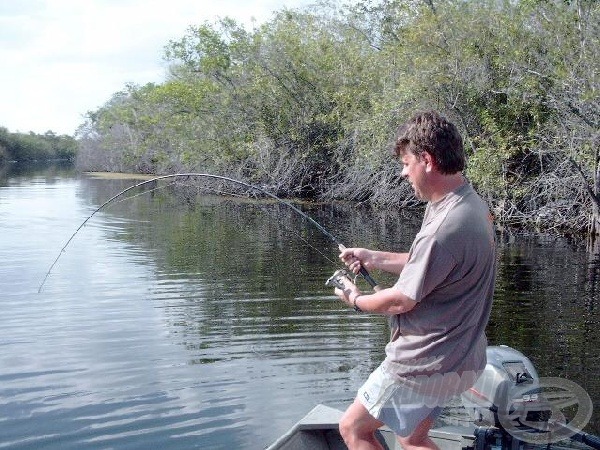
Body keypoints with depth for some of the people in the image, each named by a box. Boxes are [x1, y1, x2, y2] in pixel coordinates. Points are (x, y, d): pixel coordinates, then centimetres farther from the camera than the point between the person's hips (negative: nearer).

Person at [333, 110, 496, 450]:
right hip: (460, 356, 10)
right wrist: (374, 258, 7)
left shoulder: (445, 228, -29)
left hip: (424, 365, -10)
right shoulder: (473, 205, 3)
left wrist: (356, 300, 0)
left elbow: (401, 301, -19)